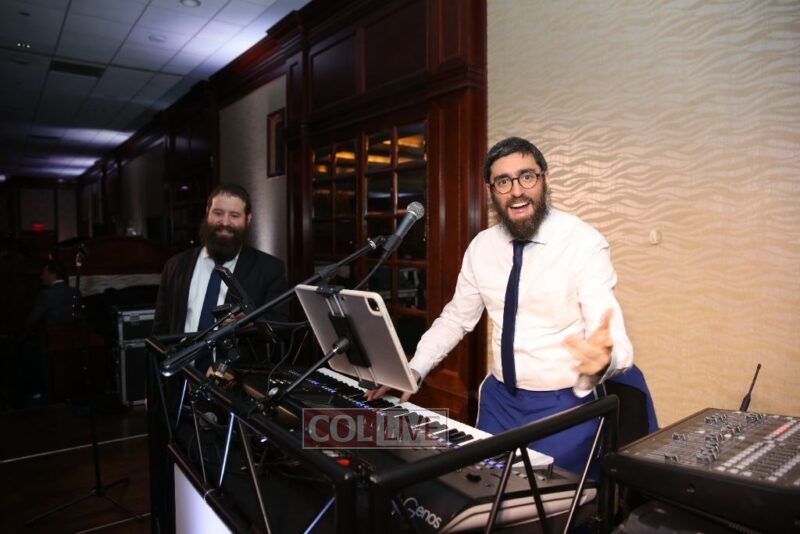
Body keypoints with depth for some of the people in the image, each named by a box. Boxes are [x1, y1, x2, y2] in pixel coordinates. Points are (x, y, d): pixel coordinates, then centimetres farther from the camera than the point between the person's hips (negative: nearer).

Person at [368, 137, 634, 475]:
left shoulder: (585, 243, -16)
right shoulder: (481, 247, -2)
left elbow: (613, 337, -21)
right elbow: (456, 317, 6)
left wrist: (603, 358, -44)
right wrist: (414, 370, -6)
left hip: (563, 407, -4)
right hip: (499, 399, 4)